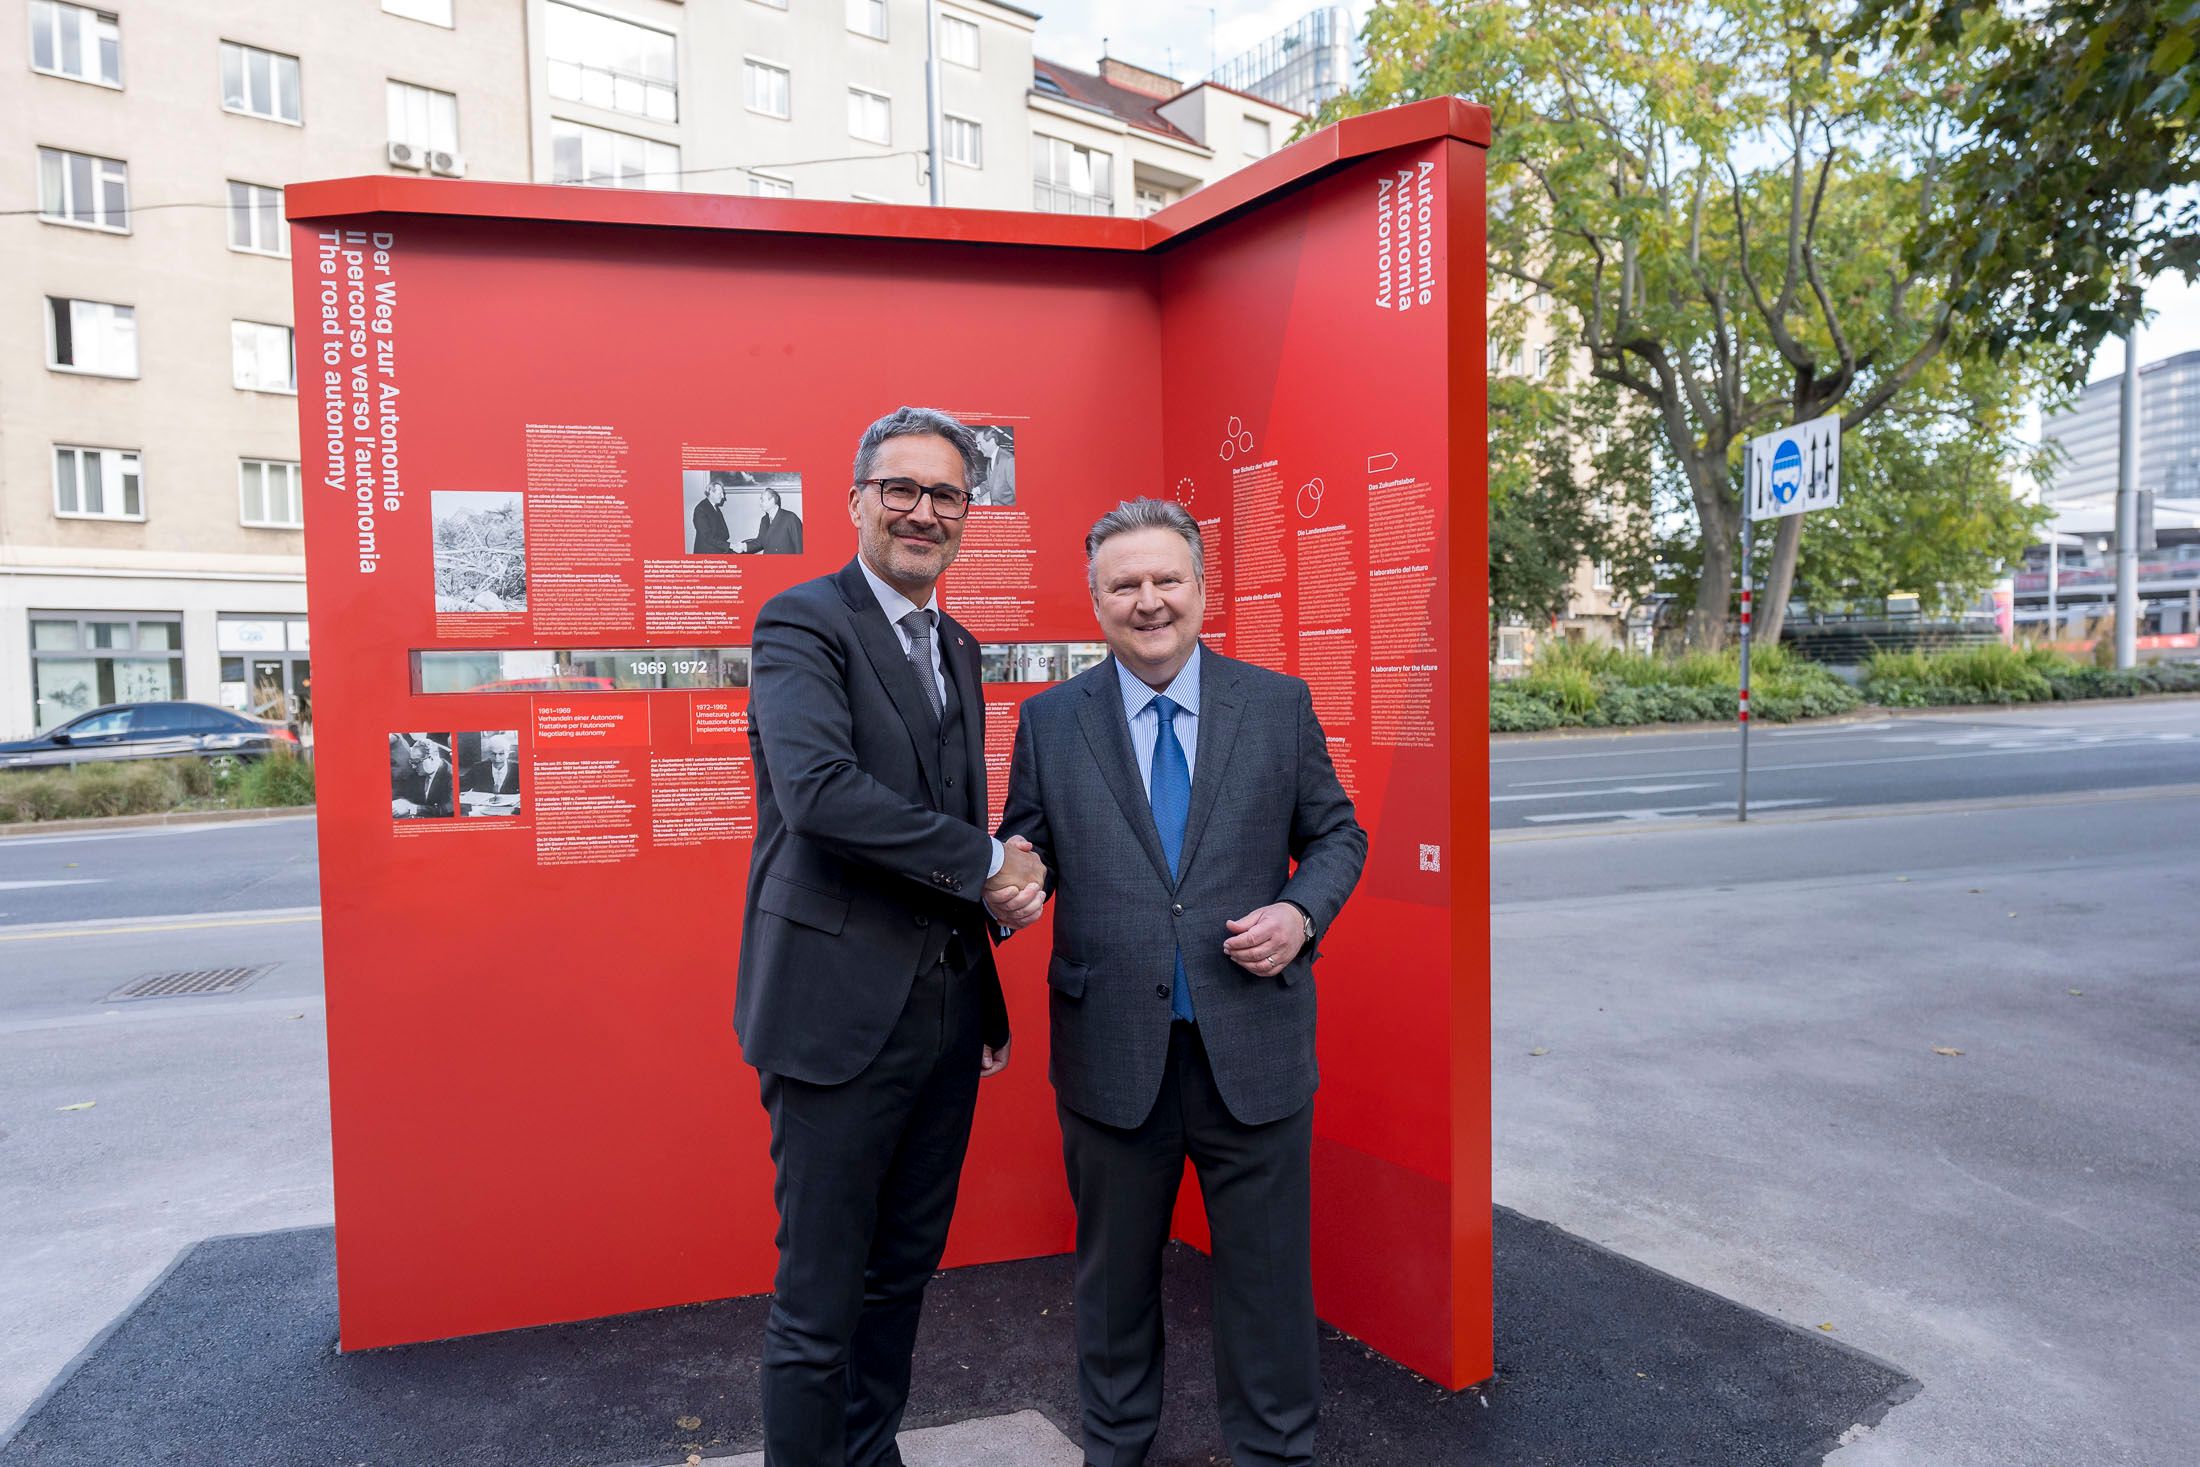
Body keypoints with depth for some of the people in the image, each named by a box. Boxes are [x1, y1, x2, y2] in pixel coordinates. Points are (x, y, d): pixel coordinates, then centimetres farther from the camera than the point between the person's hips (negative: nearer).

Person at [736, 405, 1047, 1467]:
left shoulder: (958, 648, 15)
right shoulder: (803, 622, -9)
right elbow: (819, 790, -25)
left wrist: (1005, 885, 2)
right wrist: (984, 865, -17)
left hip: (947, 1009, 7)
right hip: (841, 1011, -7)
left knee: (903, 1275, 21)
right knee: (819, 1300, 6)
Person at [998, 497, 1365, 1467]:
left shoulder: (1279, 704, 1)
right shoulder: (1050, 721, 1)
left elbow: (1337, 837, 7)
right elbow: (1026, 851, 4)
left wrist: (1302, 913, -11)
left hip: (1253, 1049, 0)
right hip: (1112, 1051, 1)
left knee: (1268, 1274, 14)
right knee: (1114, 1273, 19)